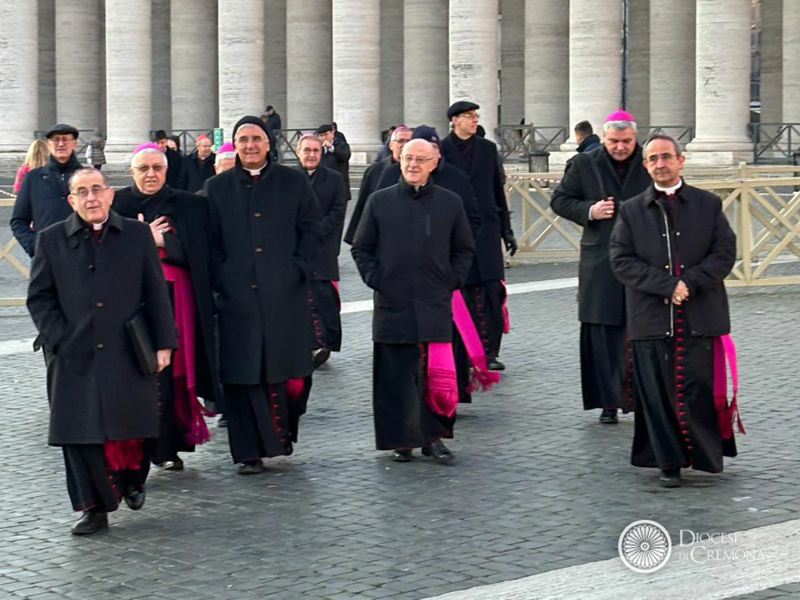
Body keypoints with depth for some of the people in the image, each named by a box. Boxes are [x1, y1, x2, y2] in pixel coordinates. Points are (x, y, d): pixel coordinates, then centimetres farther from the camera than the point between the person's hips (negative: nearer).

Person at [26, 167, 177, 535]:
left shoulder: (136, 235, 7)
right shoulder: (52, 240, 7)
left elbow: (155, 293, 7)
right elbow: (39, 297, 7)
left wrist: (162, 343, 2)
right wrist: (59, 338, -5)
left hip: (127, 353, 0)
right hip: (74, 356, 1)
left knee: (128, 428, 0)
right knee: (80, 433, -1)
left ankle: (132, 479, 31)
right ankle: (95, 509, 10)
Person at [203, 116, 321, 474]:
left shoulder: (294, 183, 10)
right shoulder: (217, 188, 11)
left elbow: (311, 229, 9)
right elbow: (210, 241, 9)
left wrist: (297, 268, -4)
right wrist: (221, 279, -3)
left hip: (286, 293, 0)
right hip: (237, 295, 0)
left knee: (289, 371, -5)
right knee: (241, 376, -2)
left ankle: (282, 434, 16)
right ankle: (248, 452, 3)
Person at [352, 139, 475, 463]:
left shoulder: (450, 203, 7)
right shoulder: (379, 201, 6)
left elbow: (464, 249, 14)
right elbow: (361, 247, 12)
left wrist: (451, 281, 3)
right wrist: (375, 279, 1)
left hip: (435, 305, 0)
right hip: (392, 304, 0)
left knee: (438, 374, -4)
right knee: (396, 375, 1)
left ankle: (433, 436, 9)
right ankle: (401, 439, 11)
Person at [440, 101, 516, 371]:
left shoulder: (487, 149, 10)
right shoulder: (441, 150, 1)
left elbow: (498, 191, 14)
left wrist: (506, 230, 11)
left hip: (485, 228, 2)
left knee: (492, 290, -7)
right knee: (462, 293, -1)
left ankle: (490, 351, -3)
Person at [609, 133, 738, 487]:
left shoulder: (709, 205, 9)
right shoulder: (631, 211, 8)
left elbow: (725, 253, 2)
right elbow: (622, 261, -1)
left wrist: (690, 282, -12)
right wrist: (667, 285, -12)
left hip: (700, 316, 0)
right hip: (651, 320, 0)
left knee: (698, 390, -3)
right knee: (658, 393, 0)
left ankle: (708, 456, 14)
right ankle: (669, 462, 10)